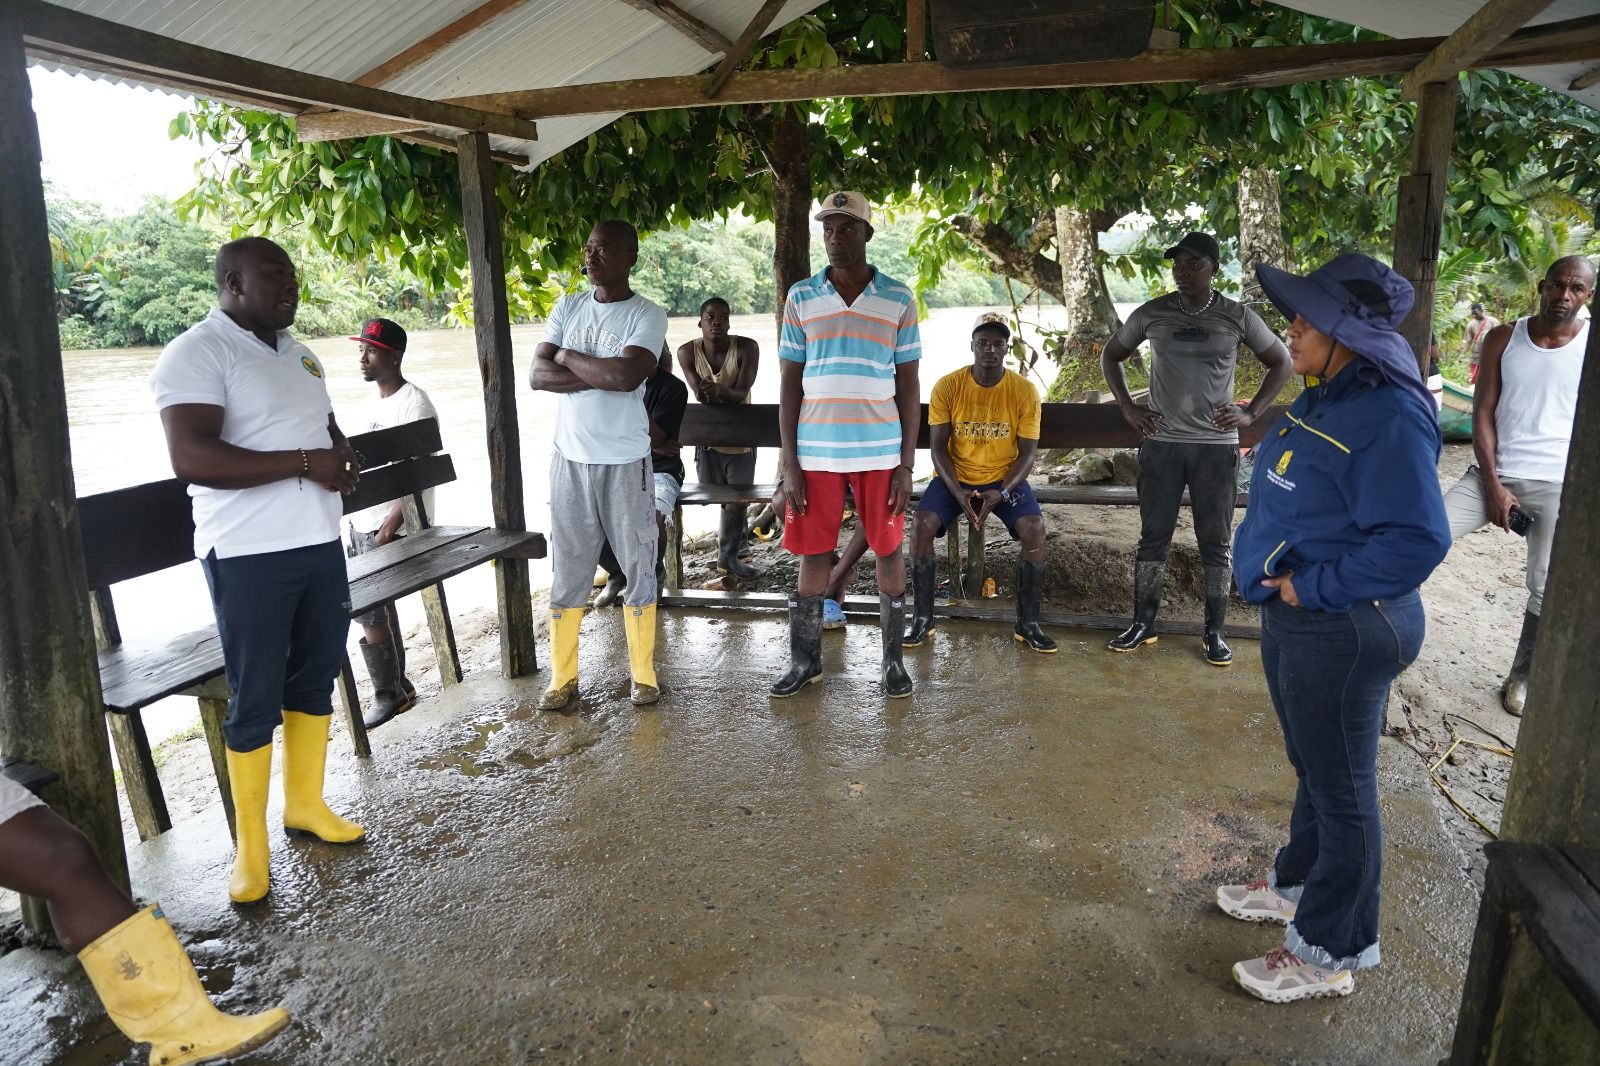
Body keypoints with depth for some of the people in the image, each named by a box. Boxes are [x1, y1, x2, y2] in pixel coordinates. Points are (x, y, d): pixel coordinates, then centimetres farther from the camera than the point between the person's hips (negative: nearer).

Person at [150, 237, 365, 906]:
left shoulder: (297, 351, 14)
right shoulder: (196, 354, -12)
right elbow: (191, 459, -24)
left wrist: (343, 461, 1)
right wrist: (305, 463, -22)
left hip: (319, 542, 8)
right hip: (249, 555, -8)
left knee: (316, 676, 15)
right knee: (255, 700, 1)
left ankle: (305, 804, 32)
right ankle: (250, 845, 15)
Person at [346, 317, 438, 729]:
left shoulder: (414, 404, -13)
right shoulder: (377, 401, 14)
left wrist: (393, 523, -24)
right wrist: (357, 520, 17)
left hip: (393, 526, -9)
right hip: (363, 522, 9)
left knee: (368, 609, -8)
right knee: (378, 605, 13)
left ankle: (388, 693, 7)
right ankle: (397, 686, 25)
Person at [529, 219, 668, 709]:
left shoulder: (647, 315, -6)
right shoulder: (568, 307, 7)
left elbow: (628, 376, -23)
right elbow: (538, 374, -4)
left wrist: (569, 359, -9)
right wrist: (602, 375, -15)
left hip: (625, 462, -3)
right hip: (570, 458, 3)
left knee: (638, 568, 5)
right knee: (567, 571, 8)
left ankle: (643, 675, 19)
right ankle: (562, 678, 20)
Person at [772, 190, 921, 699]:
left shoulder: (898, 299, 3)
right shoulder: (800, 297, 5)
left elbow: (908, 386, 4)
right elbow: (789, 383, 5)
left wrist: (906, 465, -2)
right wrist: (789, 463, -2)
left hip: (879, 452, 0)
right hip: (815, 451, 1)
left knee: (889, 551, 6)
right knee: (813, 554, 6)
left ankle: (893, 659, 20)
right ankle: (805, 660, 21)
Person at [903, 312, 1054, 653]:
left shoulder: (1025, 390, -8)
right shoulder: (947, 386, -9)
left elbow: (1028, 451, -6)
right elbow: (938, 446, -7)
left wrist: (1001, 493, -21)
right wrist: (957, 491, -21)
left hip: (1005, 480, 0)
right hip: (954, 478, 0)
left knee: (1034, 528, -27)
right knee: (922, 524, -26)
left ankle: (1028, 623, -11)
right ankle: (922, 619, -13)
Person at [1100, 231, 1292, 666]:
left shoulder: (1238, 317, 0)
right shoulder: (1151, 314, 2)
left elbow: (1281, 362, 10)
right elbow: (1110, 355, 16)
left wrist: (1251, 412, 0)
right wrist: (1127, 406, 6)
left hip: (1216, 445, -1)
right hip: (1161, 444, 1)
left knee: (1215, 543, 4)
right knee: (1153, 537, 6)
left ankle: (1214, 633, 14)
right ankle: (1142, 624, 17)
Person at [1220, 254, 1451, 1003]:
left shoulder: (1389, 417, -23)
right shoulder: (1326, 400, 6)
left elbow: (1416, 541, -28)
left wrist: (1312, 587, -22)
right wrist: (1273, 570, 8)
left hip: (1343, 632, -9)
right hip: (1294, 617, 9)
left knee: (1340, 787, 6)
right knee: (1313, 768, 24)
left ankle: (1330, 952, 23)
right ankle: (1299, 884, 45)